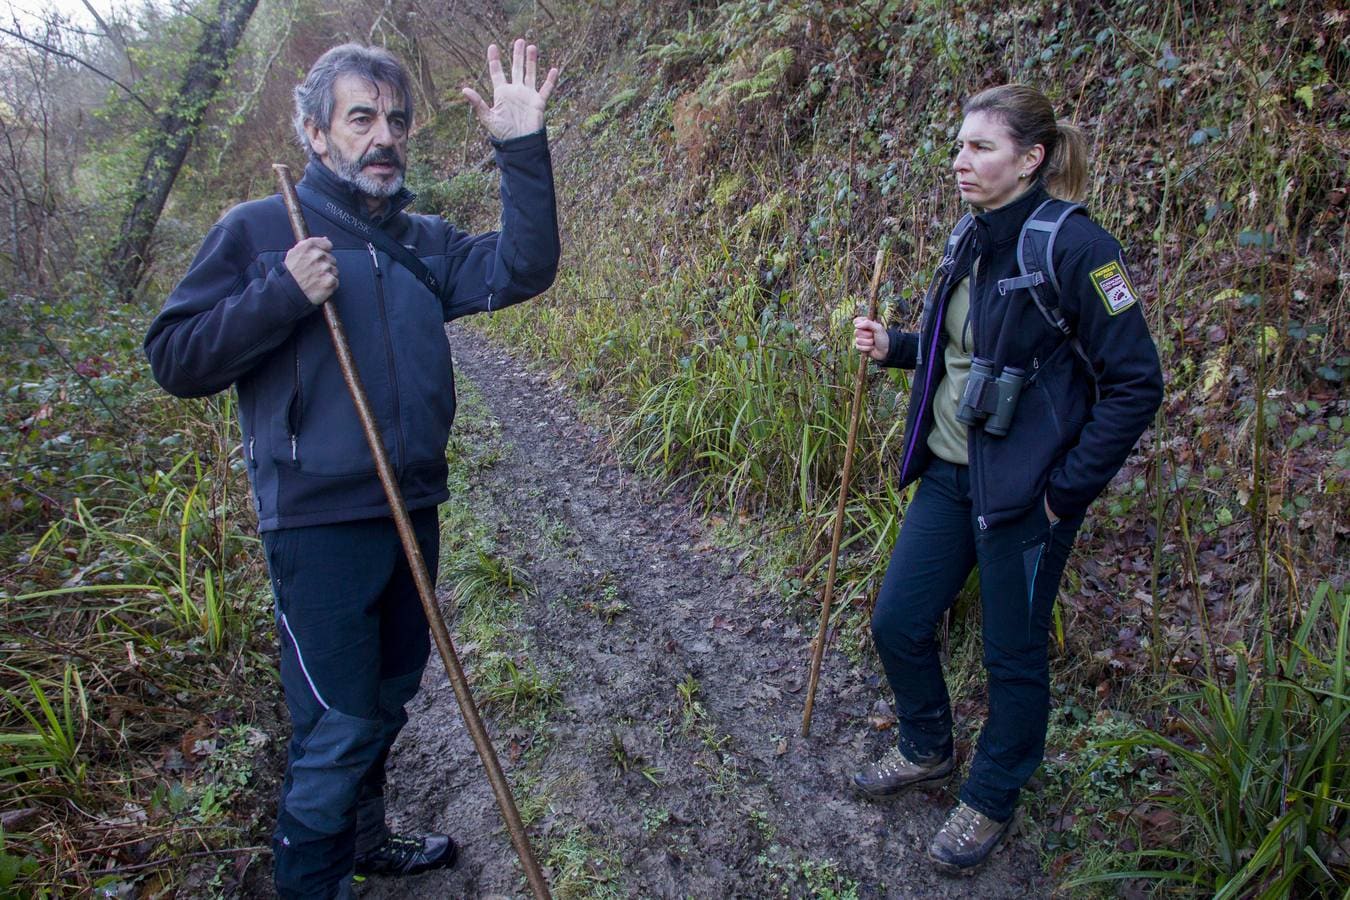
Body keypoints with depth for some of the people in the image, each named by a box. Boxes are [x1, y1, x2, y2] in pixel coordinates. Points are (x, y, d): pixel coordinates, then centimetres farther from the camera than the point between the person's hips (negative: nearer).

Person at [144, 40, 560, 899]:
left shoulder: (425, 242, 9)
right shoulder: (257, 231, -3)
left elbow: (521, 271, -6)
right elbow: (175, 359, -6)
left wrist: (523, 148, -14)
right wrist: (284, 296, -19)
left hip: (412, 509, 6)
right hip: (318, 520, -5)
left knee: (388, 696, 21)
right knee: (338, 722, -1)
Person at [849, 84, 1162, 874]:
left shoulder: (1073, 247, -18)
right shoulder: (973, 243, 7)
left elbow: (1136, 382, -17)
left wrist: (1066, 490, -16)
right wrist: (894, 348, 2)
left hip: (1022, 490, -7)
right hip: (950, 473, 8)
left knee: (1013, 653, 10)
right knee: (899, 621, 13)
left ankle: (992, 801, 33)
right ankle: (927, 750, 40)